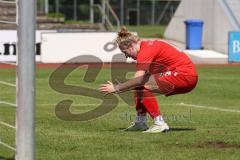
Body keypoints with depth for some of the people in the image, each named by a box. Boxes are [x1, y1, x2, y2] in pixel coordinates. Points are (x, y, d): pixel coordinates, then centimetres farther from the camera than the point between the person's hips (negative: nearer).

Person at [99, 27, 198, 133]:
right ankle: (140, 122, 12)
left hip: (185, 75, -10)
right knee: (140, 84, 11)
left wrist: (116, 88, -18)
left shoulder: (145, 51, -17)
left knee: (143, 85, -16)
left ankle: (159, 123, -15)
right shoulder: (146, 45, 12)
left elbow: (138, 80, -26)